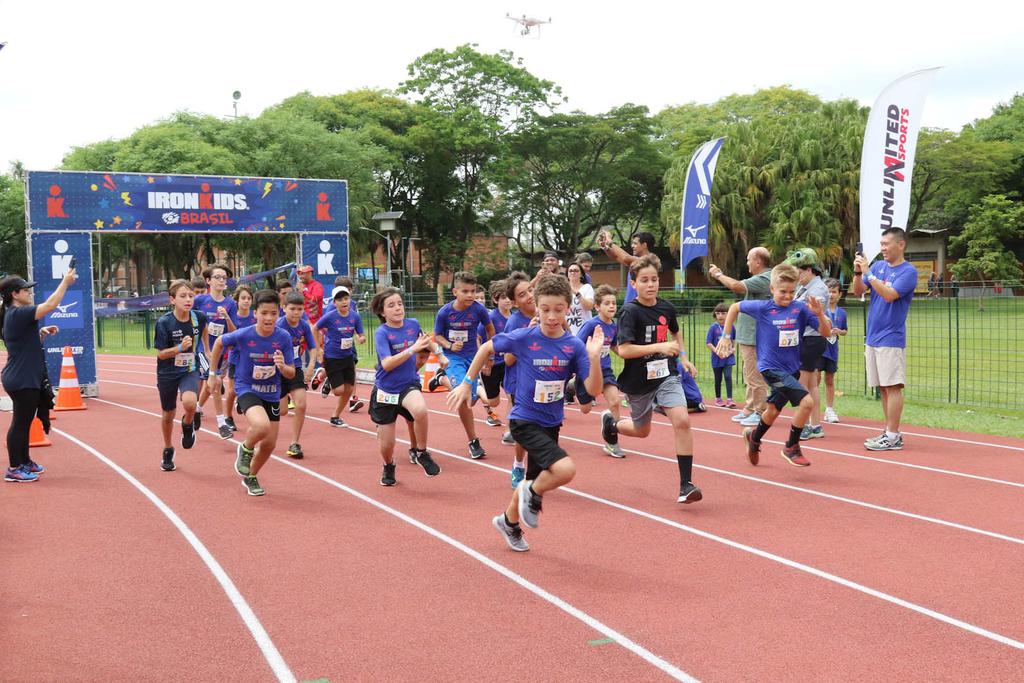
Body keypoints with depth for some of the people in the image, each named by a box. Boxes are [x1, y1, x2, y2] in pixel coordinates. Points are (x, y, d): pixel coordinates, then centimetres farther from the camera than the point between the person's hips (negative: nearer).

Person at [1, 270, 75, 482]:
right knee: (20, 423, -2)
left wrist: (42, 332, 6)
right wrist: (65, 282, -16)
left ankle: (24, 462, 30)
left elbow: (29, 343, 23)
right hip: (22, 381, -10)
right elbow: (50, 305, -25)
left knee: (24, 422, 18)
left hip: (26, 379, 10)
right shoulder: (18, 314, -17)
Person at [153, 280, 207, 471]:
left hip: (190, 370, 0)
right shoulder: (164, 322, -19)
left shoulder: (199, 317, -12)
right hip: (167, 374, 0)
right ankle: (168, 451, 40)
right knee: (168, 414, 15)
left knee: (190, 402, -29)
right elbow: (161, 354, -15)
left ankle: (188, 424, 7)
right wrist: (180, 348, -30)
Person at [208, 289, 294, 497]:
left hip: (272, 394, 4)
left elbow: (291, 374, -8)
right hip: (247, 389, -4)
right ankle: (245, 449, 3)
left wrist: (283, 366, -31)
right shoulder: (243, 335, -20)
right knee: (262, 426, -32)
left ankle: (251, 478, 38)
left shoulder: (284, 338, -14)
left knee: (269, 444, 9)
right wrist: (213, 373, 7)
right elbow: (219, 342, 1)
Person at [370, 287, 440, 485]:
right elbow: (386, 364, -30)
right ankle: (388, 467, 43)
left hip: (409, 385, 1)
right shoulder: (382, 333, -15)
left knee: (420, 410, -35)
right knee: (387, 444, 6)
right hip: (386, 390, -1)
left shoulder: (413, 324, -4)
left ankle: (422, 454, -11)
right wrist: (412, 350, -35)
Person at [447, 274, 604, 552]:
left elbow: (593, 390, -14)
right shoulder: (523, 338, -16)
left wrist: (594, 357, -29)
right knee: (565, 469, -25)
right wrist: (466, 383, 2)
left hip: (551, 423, 5)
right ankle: (533, 494, 5)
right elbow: (487, 349, 1)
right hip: (524, 421, -5)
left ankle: (509, 521, 49)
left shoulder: (574, 345, -9)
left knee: (536, 480, 21)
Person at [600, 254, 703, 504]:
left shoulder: (666, 308, 1)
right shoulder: (630, 312, -15)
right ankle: (610, 422, 51)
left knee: (682, 420, -18)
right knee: (642, 430, 16)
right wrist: (660, 347, -27)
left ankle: (686, 485, -12)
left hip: (666, 376, 3)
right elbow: (624, 350, -24)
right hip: (639, 381, -3)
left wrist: (683, 356, 12)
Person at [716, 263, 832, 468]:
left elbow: (826, 332, -8)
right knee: (806, 401, -20)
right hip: (771, 368, -5)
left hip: (791, 369, 5)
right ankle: (791, 447, -3)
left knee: (773, 410, 23)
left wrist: (819, 313, -27)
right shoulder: (763, 308, -11)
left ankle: (754, 436, 52)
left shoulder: (800, 309, -7)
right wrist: (726, 337, 3)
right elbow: (735, 307, 4)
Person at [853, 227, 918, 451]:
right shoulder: (878, 266, 12)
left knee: (892, 387, -7)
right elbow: (858, 291, 8)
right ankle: (889, 432, 17)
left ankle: (893, 437, -5)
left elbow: (889, 295, -21)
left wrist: (868, 273, -20)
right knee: (883, 388, 11)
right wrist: (857, 272, -9)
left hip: (891, 339, -7)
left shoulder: (908, 271, -9)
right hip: (872, 337, 7)